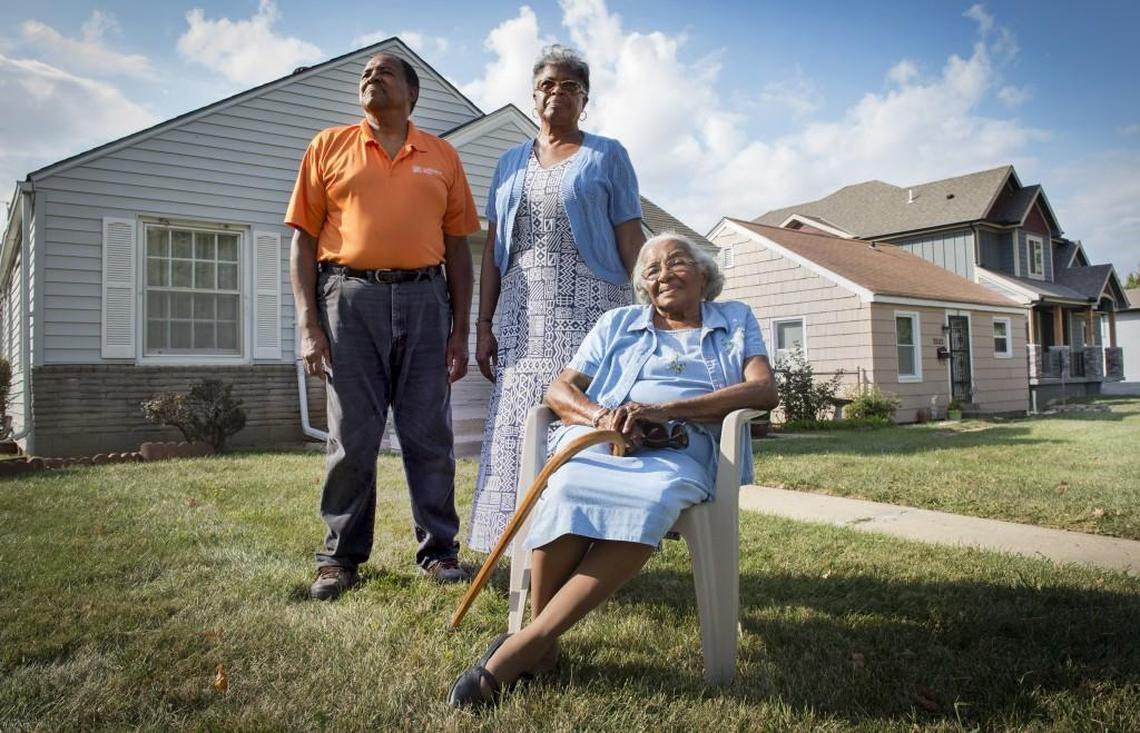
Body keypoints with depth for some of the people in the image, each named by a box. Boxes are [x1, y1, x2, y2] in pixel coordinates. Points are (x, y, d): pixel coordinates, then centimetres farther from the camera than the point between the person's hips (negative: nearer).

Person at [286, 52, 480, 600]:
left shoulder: (442, 156, 13)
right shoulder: (329, 146, 11)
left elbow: (457, 246, 11)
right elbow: (303, 239, 6)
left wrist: (461, 330, 5)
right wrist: (308, 325, -4)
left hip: (424, 298, 1)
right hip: (350, 297, -1)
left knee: (430, 435, 4)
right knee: (352, 436, 2)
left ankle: (438, 549, 16)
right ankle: (340, 556, 15)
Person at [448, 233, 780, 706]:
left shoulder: (736, 322, 22)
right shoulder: (619, 322, 26)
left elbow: (764, 389, 2)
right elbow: (558, 391, 16)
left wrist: (665, 409, -12)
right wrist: (599, 414, -10)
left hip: (680, 446, -1)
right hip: (602, 437, 2)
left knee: (650, 502, -38)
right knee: (568, 493, -36)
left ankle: (522, 647, -33)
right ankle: (542, 644, -20)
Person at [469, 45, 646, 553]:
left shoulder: (607, 155, 10)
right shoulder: (511, 163, 19)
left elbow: (630, 239, 3)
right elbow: (493, 248, 15)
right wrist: (483, 325, 7)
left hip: (590, 307, -3)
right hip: (523, 314, 4)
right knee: (522, 426, -1)